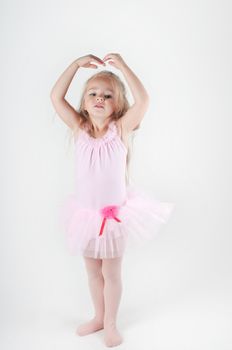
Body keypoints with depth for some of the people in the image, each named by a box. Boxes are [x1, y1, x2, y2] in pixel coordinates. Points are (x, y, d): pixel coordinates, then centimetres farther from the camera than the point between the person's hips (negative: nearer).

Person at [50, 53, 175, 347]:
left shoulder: (121, 128, -12)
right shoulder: (79, 128, -4)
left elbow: (142, 100, -26)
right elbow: (56, 97, -10)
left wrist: (122, 65, -23)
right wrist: (76, 64, -12)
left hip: (115, 213, -3)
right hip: (86, 212, 3)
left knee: (111, 273, 12)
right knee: (93, 271, 20)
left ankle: (110, 324, 32)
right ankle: (98, 317, 41)